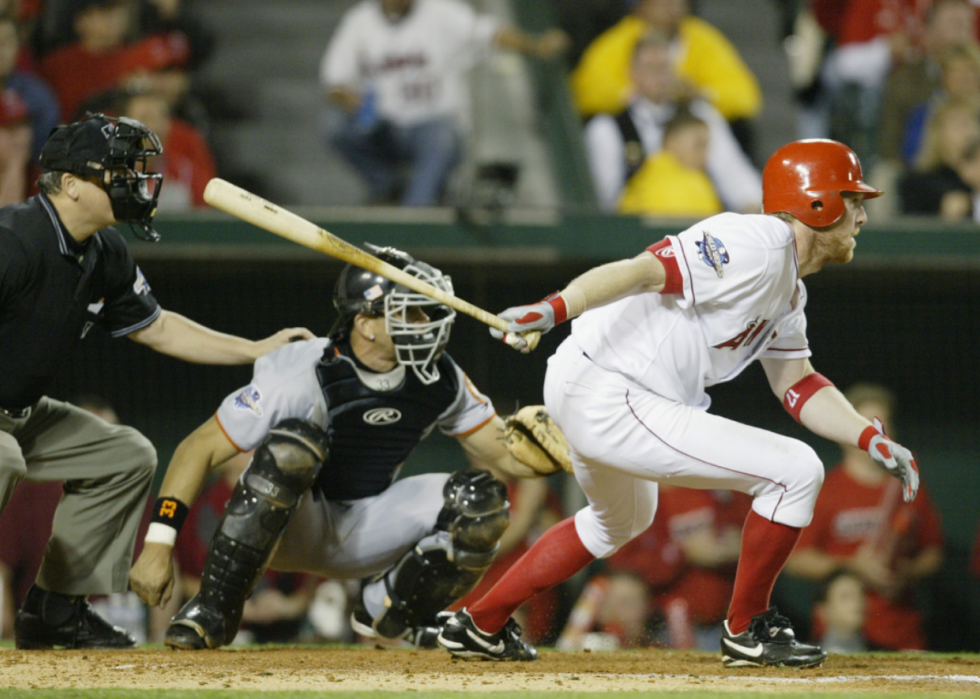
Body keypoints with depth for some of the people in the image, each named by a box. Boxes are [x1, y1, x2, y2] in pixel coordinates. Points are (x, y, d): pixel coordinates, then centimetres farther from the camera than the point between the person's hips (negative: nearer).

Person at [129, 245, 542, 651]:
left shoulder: (440, 380, -8)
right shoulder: (303, 375, -25)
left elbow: (504, 454, -2)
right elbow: (200, 449, -23)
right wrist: (158, 544, -31)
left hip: (364, 534, 5)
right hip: (289, 533, -5)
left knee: (482, 501, -17)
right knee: (292, 443, -37)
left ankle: (391, 614, 8)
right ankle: (214, 610, -25)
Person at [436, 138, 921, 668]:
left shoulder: (789, 288, 17)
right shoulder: (756, 245, -15)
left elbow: (799, 386, 19)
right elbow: (646, 269, -26)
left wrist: (872, 440, 6)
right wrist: (554, 309, -39)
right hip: (612, 405, -11)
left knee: (621, 519, 38)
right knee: (796, 470, -11)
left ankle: (479, 625, 43)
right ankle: (746, 631, 4)